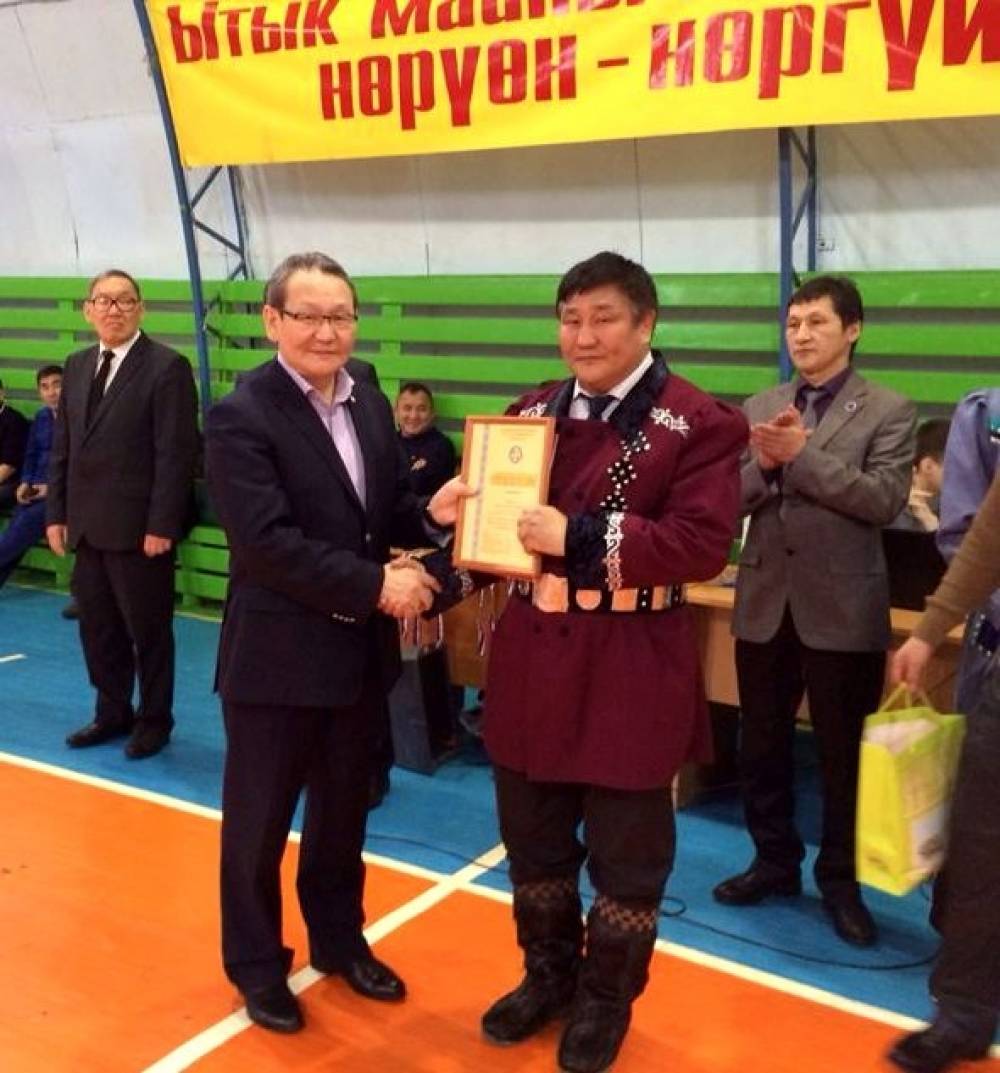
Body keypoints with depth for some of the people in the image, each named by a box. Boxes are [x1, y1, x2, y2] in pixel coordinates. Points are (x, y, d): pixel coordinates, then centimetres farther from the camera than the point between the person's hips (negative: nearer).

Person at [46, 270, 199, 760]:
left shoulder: (167, 366, -9)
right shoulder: (77, 365, 13)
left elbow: (176, 454, -13)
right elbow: (62, 446, 15)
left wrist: (161, 526, -17)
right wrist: (56, 513, 9)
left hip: (139, 528, -6)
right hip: (88, 527, 7)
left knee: (148, 631, 6)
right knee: (97, 628, 14)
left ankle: (154, 720, 21)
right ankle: (113, 713, 30)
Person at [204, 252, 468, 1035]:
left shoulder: (372, 404, 6)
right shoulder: (241, 416, -16)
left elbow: (386, 511, 10)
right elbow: (267, 542, -23)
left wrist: (432, 513, -12)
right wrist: (376, 585, -23)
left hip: (361, 649, 6)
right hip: (277, 656, -6)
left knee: (343, 812, 21)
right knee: (259, 821, 12)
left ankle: (339, 941, 41)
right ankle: (256, 965, 32)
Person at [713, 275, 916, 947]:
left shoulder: (888, 411, -4)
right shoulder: (759, 409, 8)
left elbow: (884, 500, -16)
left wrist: (800, 455, -21)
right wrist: (764, 464, -18)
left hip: (842, 608, -4)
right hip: (765, 602, 4)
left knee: (845, 754, 8)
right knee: (762, 746, 14)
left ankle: (841, 879, 24)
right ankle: (775, 861, 32)